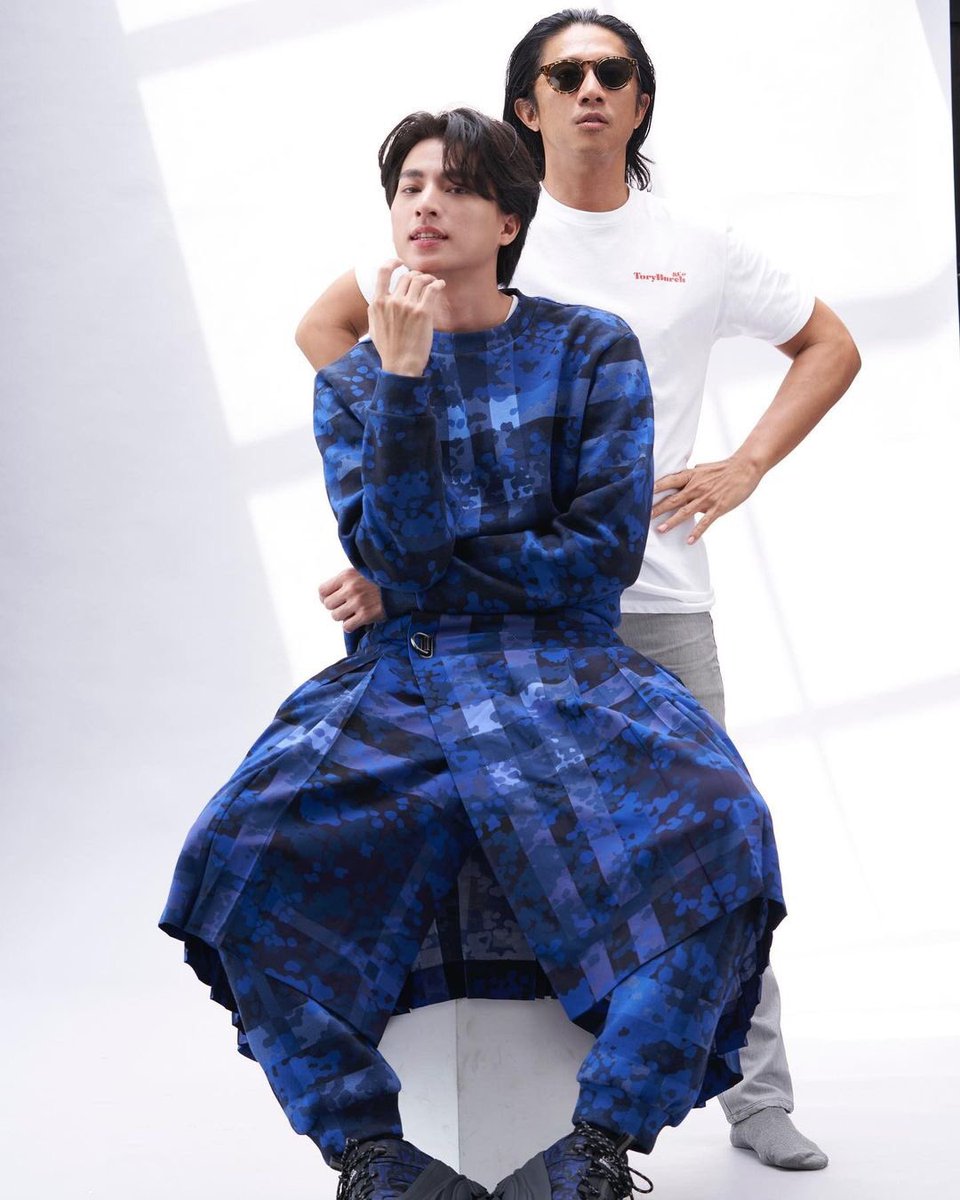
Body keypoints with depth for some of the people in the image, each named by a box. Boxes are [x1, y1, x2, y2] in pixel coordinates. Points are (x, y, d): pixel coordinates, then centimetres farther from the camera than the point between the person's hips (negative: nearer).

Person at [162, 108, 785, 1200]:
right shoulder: (353, 379, 11)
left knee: (707, 824, -32)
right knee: (245, 846, -27)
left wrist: (428, 570, -3)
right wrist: (402, 376, -14)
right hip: (402, 675, 1)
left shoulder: (591, 350, 7)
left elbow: (605, 548, -2)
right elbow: (386, 548, -5)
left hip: (564, 664, -1)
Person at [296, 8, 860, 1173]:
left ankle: (758, 1099, 15)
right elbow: (326, 327, 10)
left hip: (661, 594, 2)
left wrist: (745, 466, 8)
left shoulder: (698, 248, 10)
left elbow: (830, 346, 20)